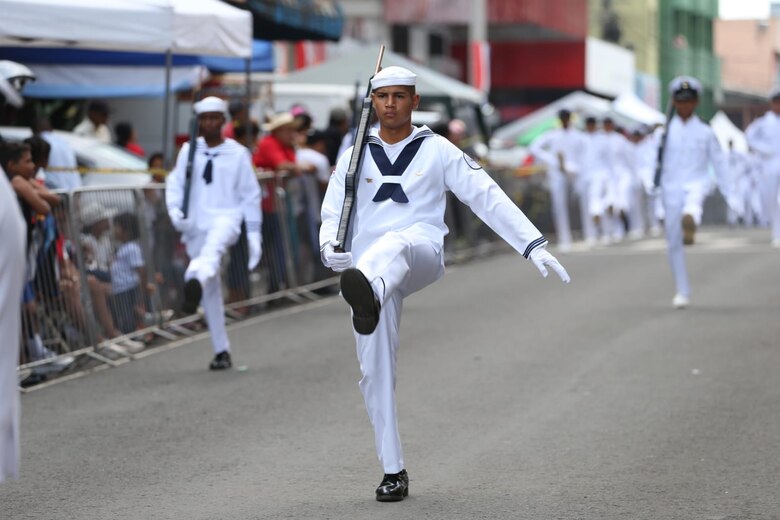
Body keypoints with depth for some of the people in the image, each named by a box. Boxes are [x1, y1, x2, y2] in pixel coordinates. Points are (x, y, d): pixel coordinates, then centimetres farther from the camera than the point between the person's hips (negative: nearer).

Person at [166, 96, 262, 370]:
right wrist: (175, 209, -12)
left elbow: (250, 195, 8)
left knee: (213, 247, -40)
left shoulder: (237, 153, 7)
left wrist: (254, 234, 2)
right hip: (195, 225, 4)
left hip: (226, 217, -4)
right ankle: (221, 351, 14)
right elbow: (175, 181, 8)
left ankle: (195, 284, -71)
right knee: (211, 294, 5)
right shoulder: (189, 150, 13)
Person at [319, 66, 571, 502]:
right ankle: (394, 472, 8)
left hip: (422, 257, -3)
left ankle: (367, 297, -74)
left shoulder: (438, 150, 8)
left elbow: (488, 198, 4)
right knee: (376, 371, -1)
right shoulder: (355, 157, 13)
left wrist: (533, 246, -4)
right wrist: (330, 248, -12)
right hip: (366, 271, 3)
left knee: (393, 245, -39)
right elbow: (332, 215, 12)